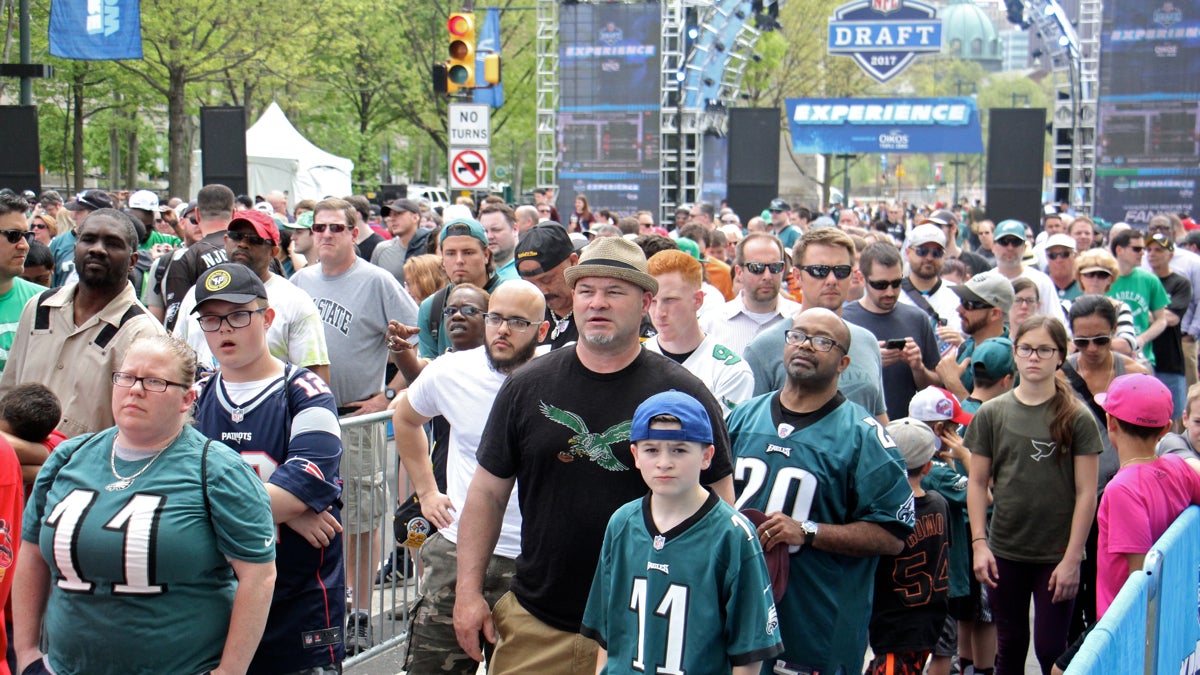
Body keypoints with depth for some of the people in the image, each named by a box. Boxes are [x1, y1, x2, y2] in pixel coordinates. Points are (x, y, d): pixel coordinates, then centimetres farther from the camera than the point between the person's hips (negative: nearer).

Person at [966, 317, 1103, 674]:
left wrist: (1072, 558, -10)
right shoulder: (992, 413, 1)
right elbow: (977, 483, 4)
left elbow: (1086, 493, -5)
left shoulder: (1076, 418, -5)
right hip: (1005, 552, 2)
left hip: (1057, 555, -2)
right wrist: (979, 543, -4)